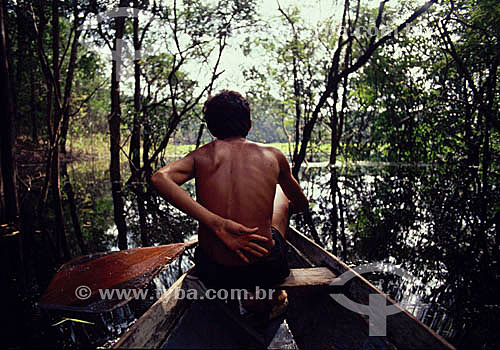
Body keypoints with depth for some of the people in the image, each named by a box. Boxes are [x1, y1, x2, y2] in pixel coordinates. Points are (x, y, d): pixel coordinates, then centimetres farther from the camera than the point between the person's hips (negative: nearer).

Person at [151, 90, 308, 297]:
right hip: (265, 272, -1)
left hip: (211, 274, 2)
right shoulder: (273, 155, 0)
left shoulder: (202, 156, 1)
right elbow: (302, 205, 16)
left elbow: (159, 178, -19)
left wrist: (216, 224, -20)